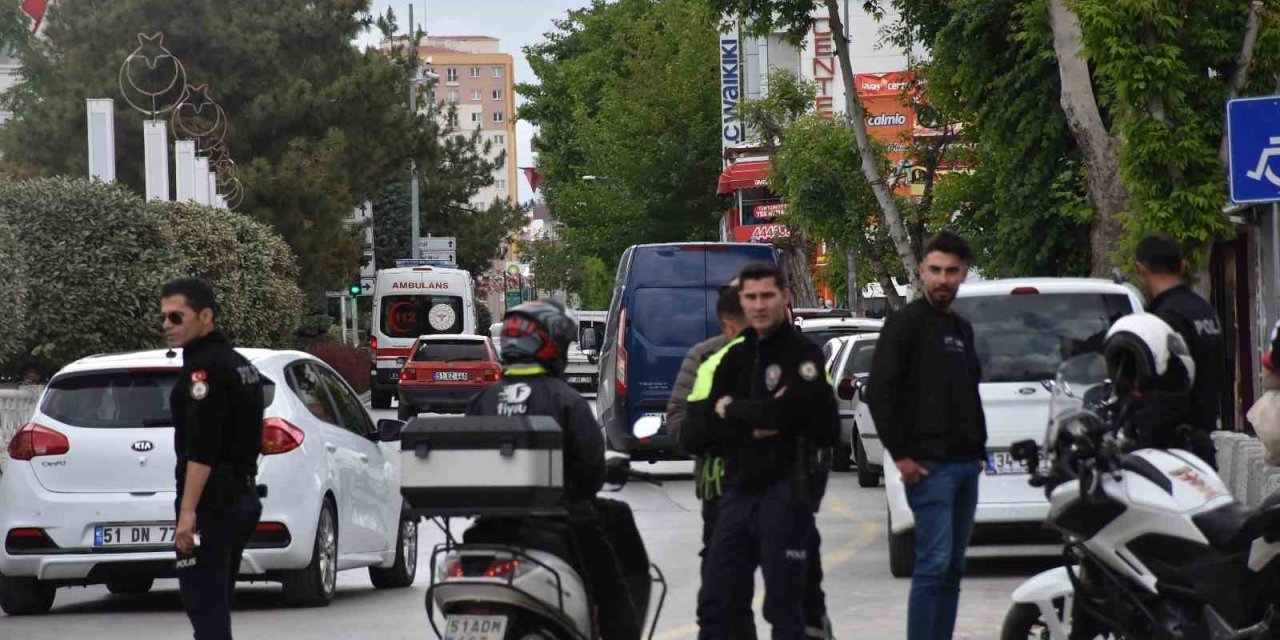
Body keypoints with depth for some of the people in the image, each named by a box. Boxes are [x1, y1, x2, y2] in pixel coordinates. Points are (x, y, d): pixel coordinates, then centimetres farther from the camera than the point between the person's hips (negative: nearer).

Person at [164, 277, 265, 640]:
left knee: (205, 607, -11)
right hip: (243, 497, 10)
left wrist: (188, 511, -24)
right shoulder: (239, 364, 18)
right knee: (215, 606, 15)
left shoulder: (204, 368, -14)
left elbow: (201, 449, -22)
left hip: (212, 502, -10)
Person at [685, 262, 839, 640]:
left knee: (784, 608, -1)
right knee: (715, 606, 7)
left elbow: (789, 410, -21)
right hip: (738, 491, 5)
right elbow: (694, 435, 3)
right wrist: (753, 424, -13)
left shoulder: (803, 355, -3)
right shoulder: (726, 359, 12)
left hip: (786, 491, -5)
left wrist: (731, 410, -7)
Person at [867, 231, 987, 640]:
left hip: (966, 465, 8)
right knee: (934, 565, -13)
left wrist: (979, 449, 16)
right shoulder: (906, 323, -6)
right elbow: (879, 392, -12)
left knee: (952, 568, 8)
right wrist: (900, 455, -14)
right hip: (929, 466, -8)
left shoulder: (962, 329, 19)